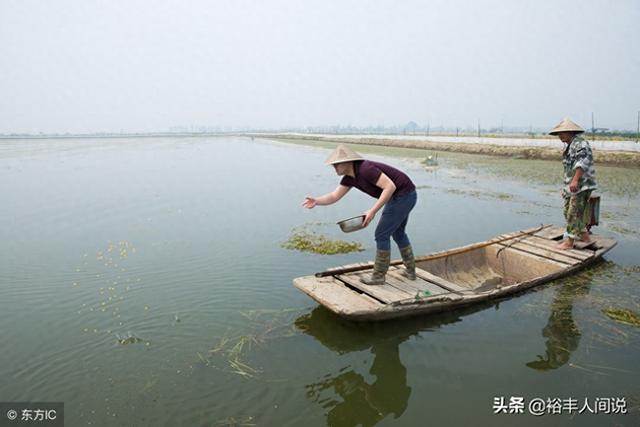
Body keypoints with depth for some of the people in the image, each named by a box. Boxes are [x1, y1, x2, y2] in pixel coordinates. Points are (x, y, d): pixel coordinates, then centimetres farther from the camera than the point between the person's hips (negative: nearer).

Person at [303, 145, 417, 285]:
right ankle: (410, 270, 35)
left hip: (403, 196, -10)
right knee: (398, 233, 25)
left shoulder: (365, 169, -26)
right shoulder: (350, 176, 5)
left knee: (382, 234, -3)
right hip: (402, 196, 10)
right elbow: (334, 197, 2)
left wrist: (373, 211, -31)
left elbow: (390, 186, -31)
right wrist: (316, 201, -17)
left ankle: (379, 275, 8)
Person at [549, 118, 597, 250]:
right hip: (572, 185, 10)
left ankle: (569, 242, -3)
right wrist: (566, 185, 27)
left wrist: (575, 180, -35)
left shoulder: (580, 143, -13)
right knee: (568, 212, 14)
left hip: (581, 185, -10)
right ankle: (584, 235, 27)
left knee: (574, 213, -7)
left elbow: (583, 162, -27)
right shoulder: (569, 145, 18)